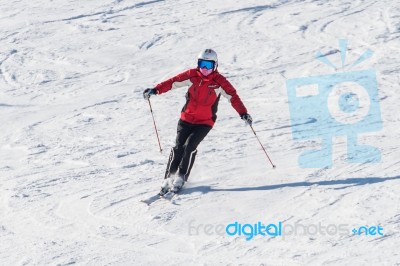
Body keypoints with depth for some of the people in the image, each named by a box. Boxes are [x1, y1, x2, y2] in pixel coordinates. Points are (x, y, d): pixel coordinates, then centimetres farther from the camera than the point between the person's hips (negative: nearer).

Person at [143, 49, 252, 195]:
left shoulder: (219, 81, -10)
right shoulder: (192, 75, -4)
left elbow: (233, 96, -11)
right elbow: (173, 82, -3)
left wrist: (243, 113, -23)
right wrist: (156, 90, -13)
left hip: (205, 122, -2)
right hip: (186, 118, 2)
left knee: (189, 146, -18)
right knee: (178, 147, -5)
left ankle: (181, 178, -3)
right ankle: (168, 178, 6)